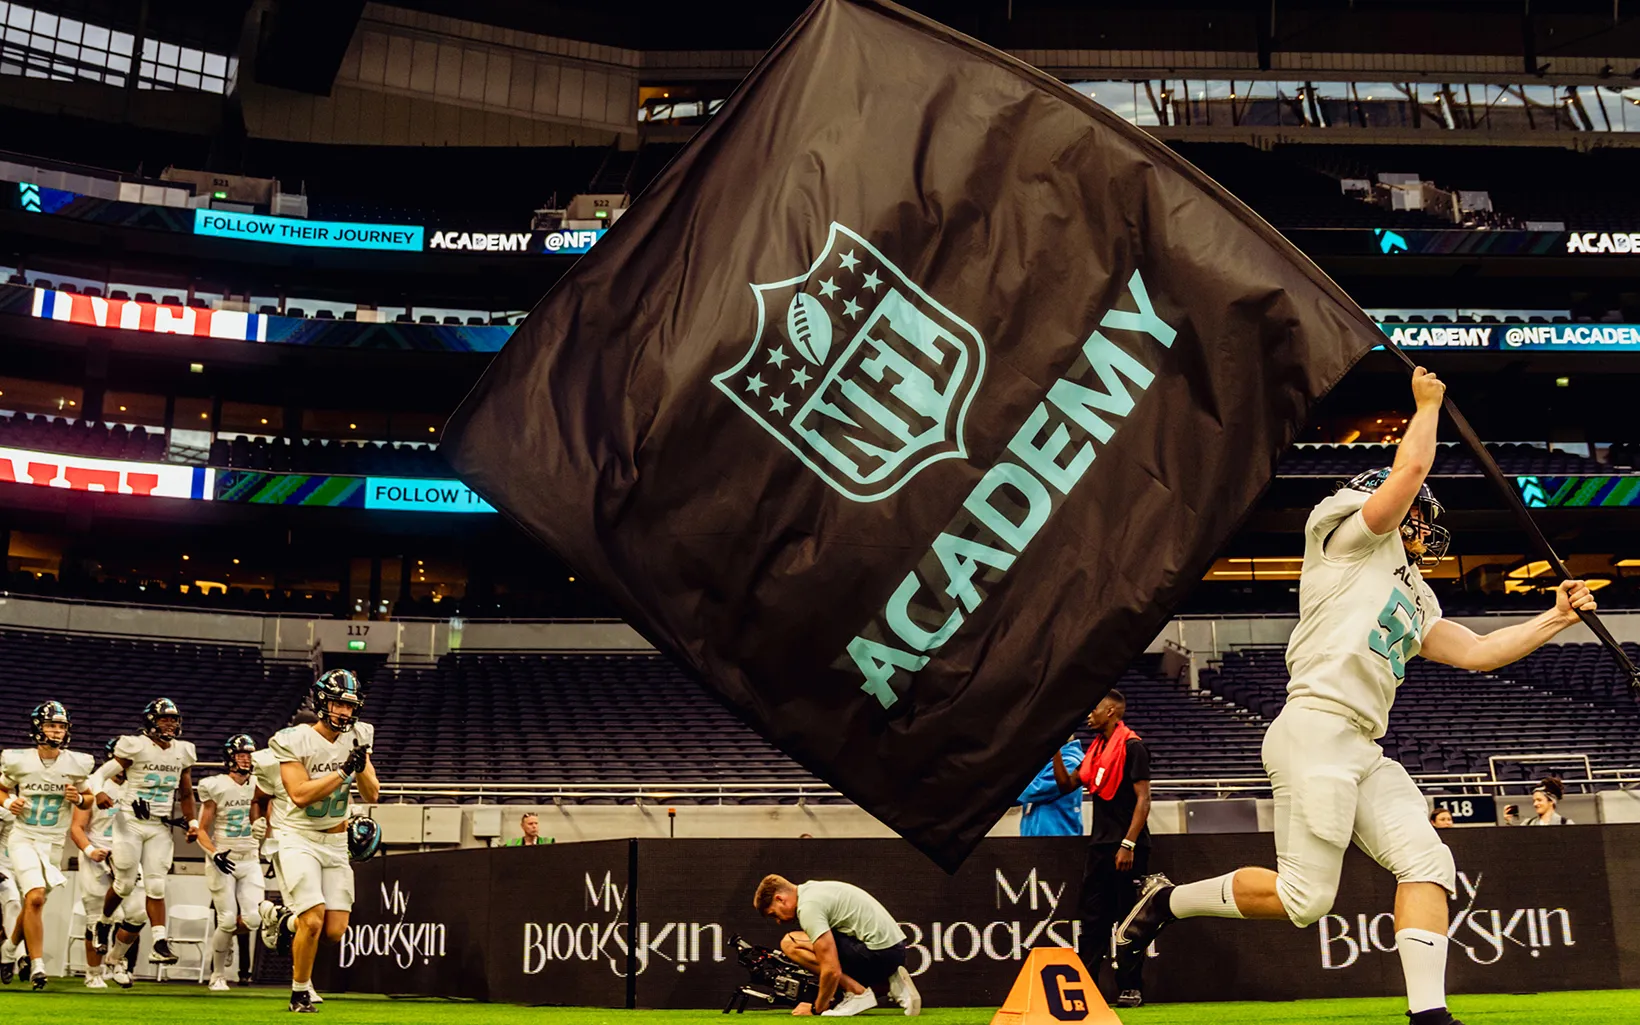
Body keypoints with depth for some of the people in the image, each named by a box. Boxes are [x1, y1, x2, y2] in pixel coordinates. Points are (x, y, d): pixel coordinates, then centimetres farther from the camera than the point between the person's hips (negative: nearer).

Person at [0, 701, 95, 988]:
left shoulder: (77, 764, -3)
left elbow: (89, 799, 11)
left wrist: (79, 798, -11)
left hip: (53, 843, 3)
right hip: (23, 838, -3)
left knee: (33, 901, 10)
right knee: (35, 897, -20)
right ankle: (37, 965, -13)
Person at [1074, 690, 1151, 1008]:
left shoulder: (1132, 746, -9)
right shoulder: (1097, 747, 15)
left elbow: (1143, 799, -14)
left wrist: (1128, 844, -19)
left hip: (1126, 847, -8)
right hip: (1100, 844, 8)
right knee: (1093, 917, 8)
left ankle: (1131, 988, 4)